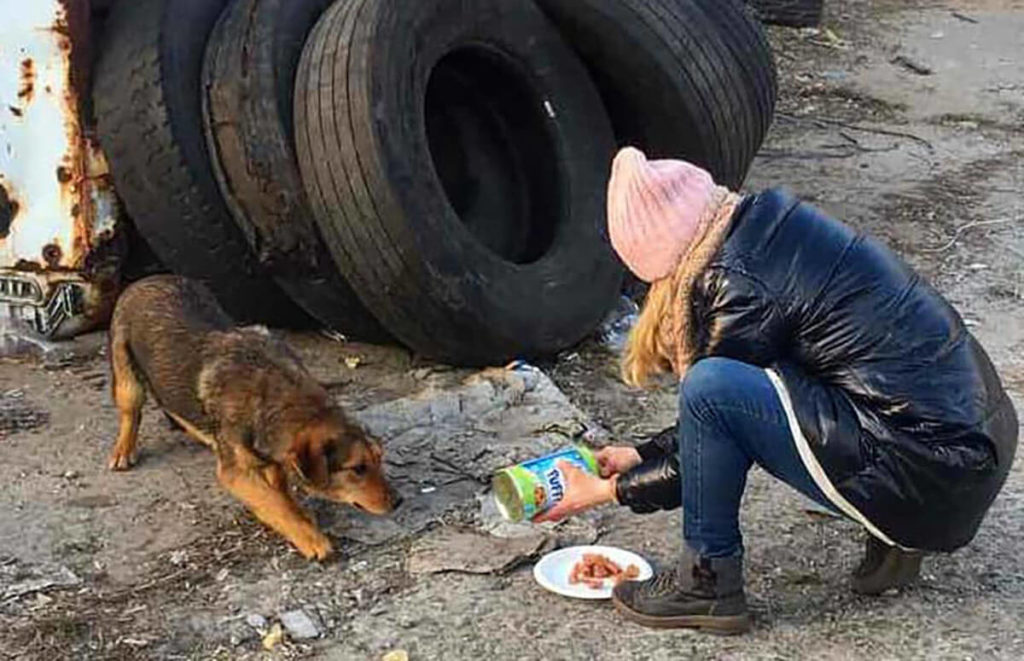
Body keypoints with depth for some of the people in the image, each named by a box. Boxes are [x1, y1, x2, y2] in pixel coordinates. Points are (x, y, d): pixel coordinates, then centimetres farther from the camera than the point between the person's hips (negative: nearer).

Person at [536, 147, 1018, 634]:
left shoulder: (741, 285, -16)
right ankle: (891, 539, 15)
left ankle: (708, 585, 1)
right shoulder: (770, 223, 11)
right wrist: (642, 455, 24)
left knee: (711, 388, -17)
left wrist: (605, 491, 7)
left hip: (934, 480, -10)